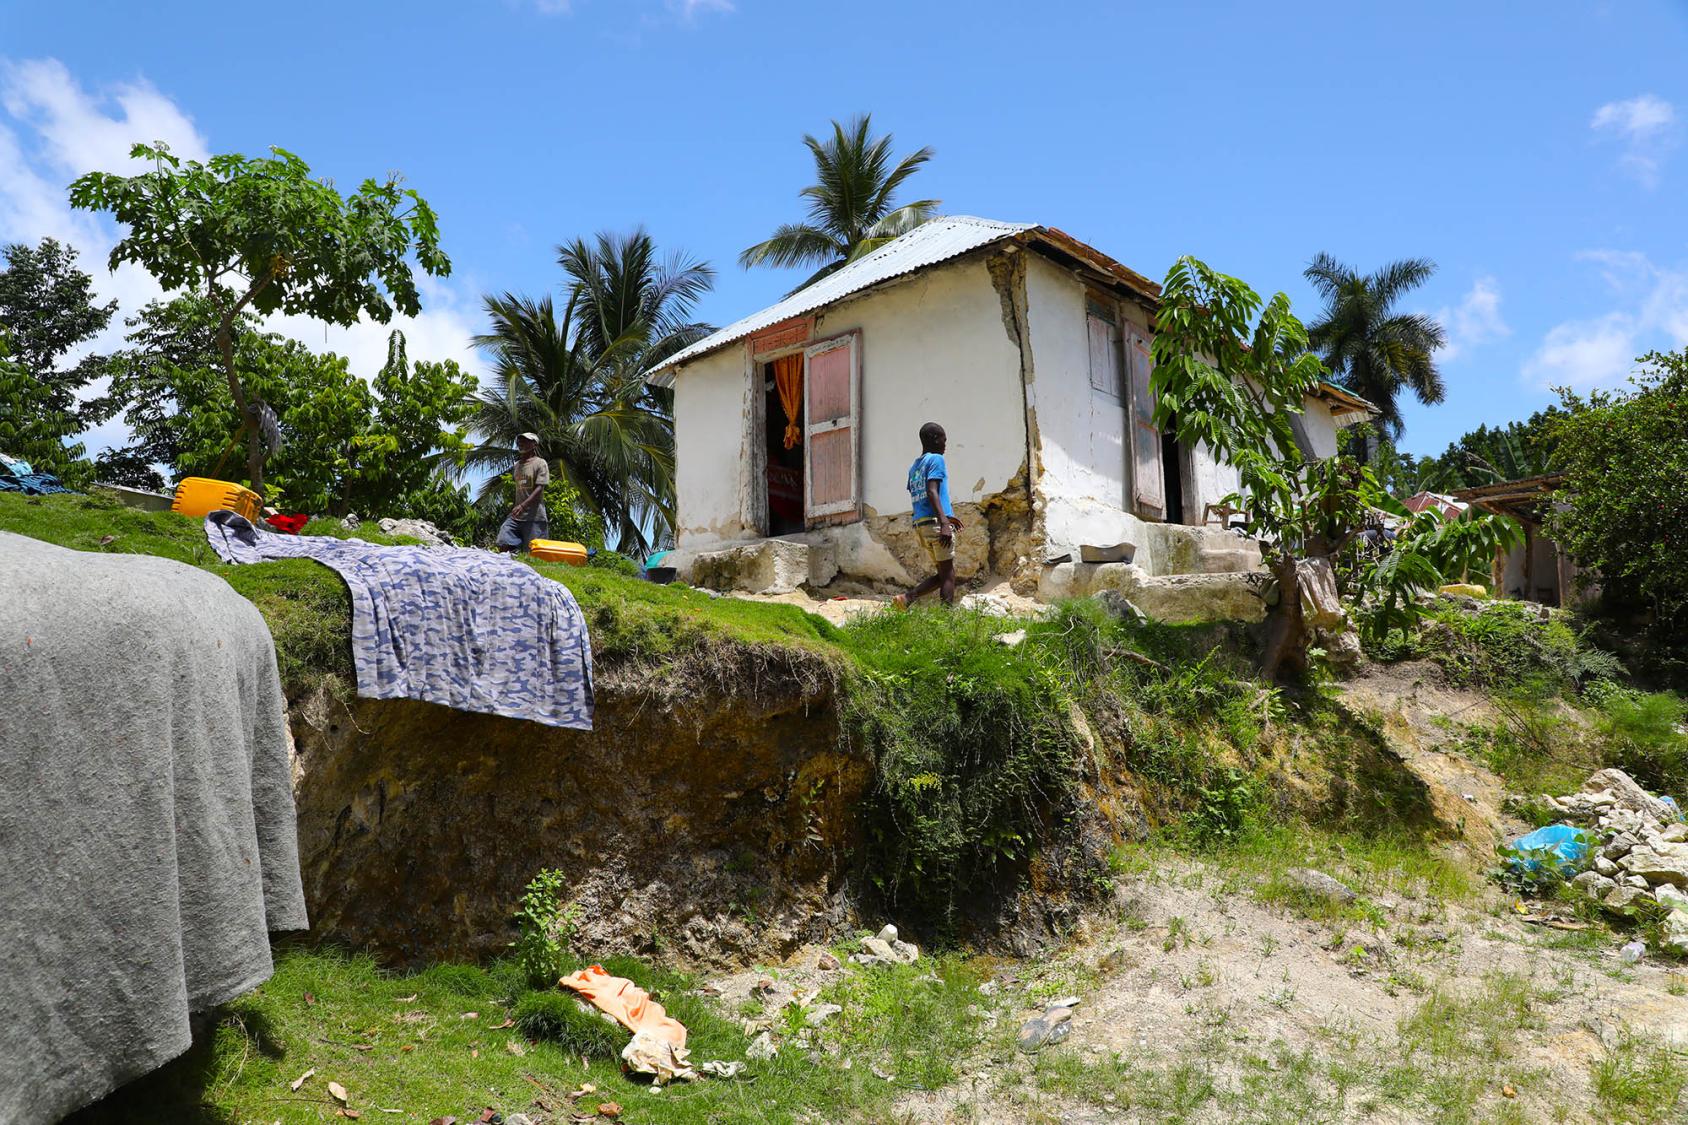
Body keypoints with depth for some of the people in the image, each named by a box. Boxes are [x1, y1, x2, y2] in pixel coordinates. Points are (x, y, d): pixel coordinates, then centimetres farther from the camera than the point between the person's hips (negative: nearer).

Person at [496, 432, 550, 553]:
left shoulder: (540, 463, -4)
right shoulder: (517, 465, 17)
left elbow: (539, 489, -14)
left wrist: (523, 506, -26)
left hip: (535, 517, -6)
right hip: (516, 516, 6)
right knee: (503, 544, -9)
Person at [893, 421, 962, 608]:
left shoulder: (913, 467, 20)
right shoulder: (936, 459, -4)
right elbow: (932, 492, -18)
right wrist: (944, 523, -25)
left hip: (920, 524, 8)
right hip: (936, 522, -8)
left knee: (942, 574, 14)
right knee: (948, 574, -4)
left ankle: (906, 598, -1)